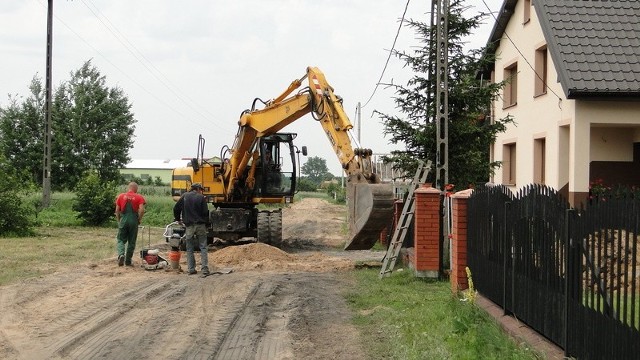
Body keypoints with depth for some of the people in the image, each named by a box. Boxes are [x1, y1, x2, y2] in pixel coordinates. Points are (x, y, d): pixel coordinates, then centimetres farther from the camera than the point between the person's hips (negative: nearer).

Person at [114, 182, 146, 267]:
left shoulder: (121, 196, 5)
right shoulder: (139, 197, -1)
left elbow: (117, 210, 3)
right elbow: (141, 210, -12)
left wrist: (119, 220, 15)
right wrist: (139, 219, 2)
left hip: (123, 221, 1)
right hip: (134, 221, -1)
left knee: (121, 240, 10)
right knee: (131, 242, 10)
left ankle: (121, 254, -16)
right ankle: (128, 261, 13)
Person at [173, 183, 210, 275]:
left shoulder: (184, 196, 3)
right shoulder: (201, 198, -5)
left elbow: (176, 208, 6)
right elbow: (205, 212, -9)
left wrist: (178, 219, 20)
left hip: (189, 226, 2)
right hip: (200, 225, -2)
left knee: (190, 249, 10)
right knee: (203, 248, 3)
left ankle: (191, 269, 8)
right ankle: (205, 269, -4)